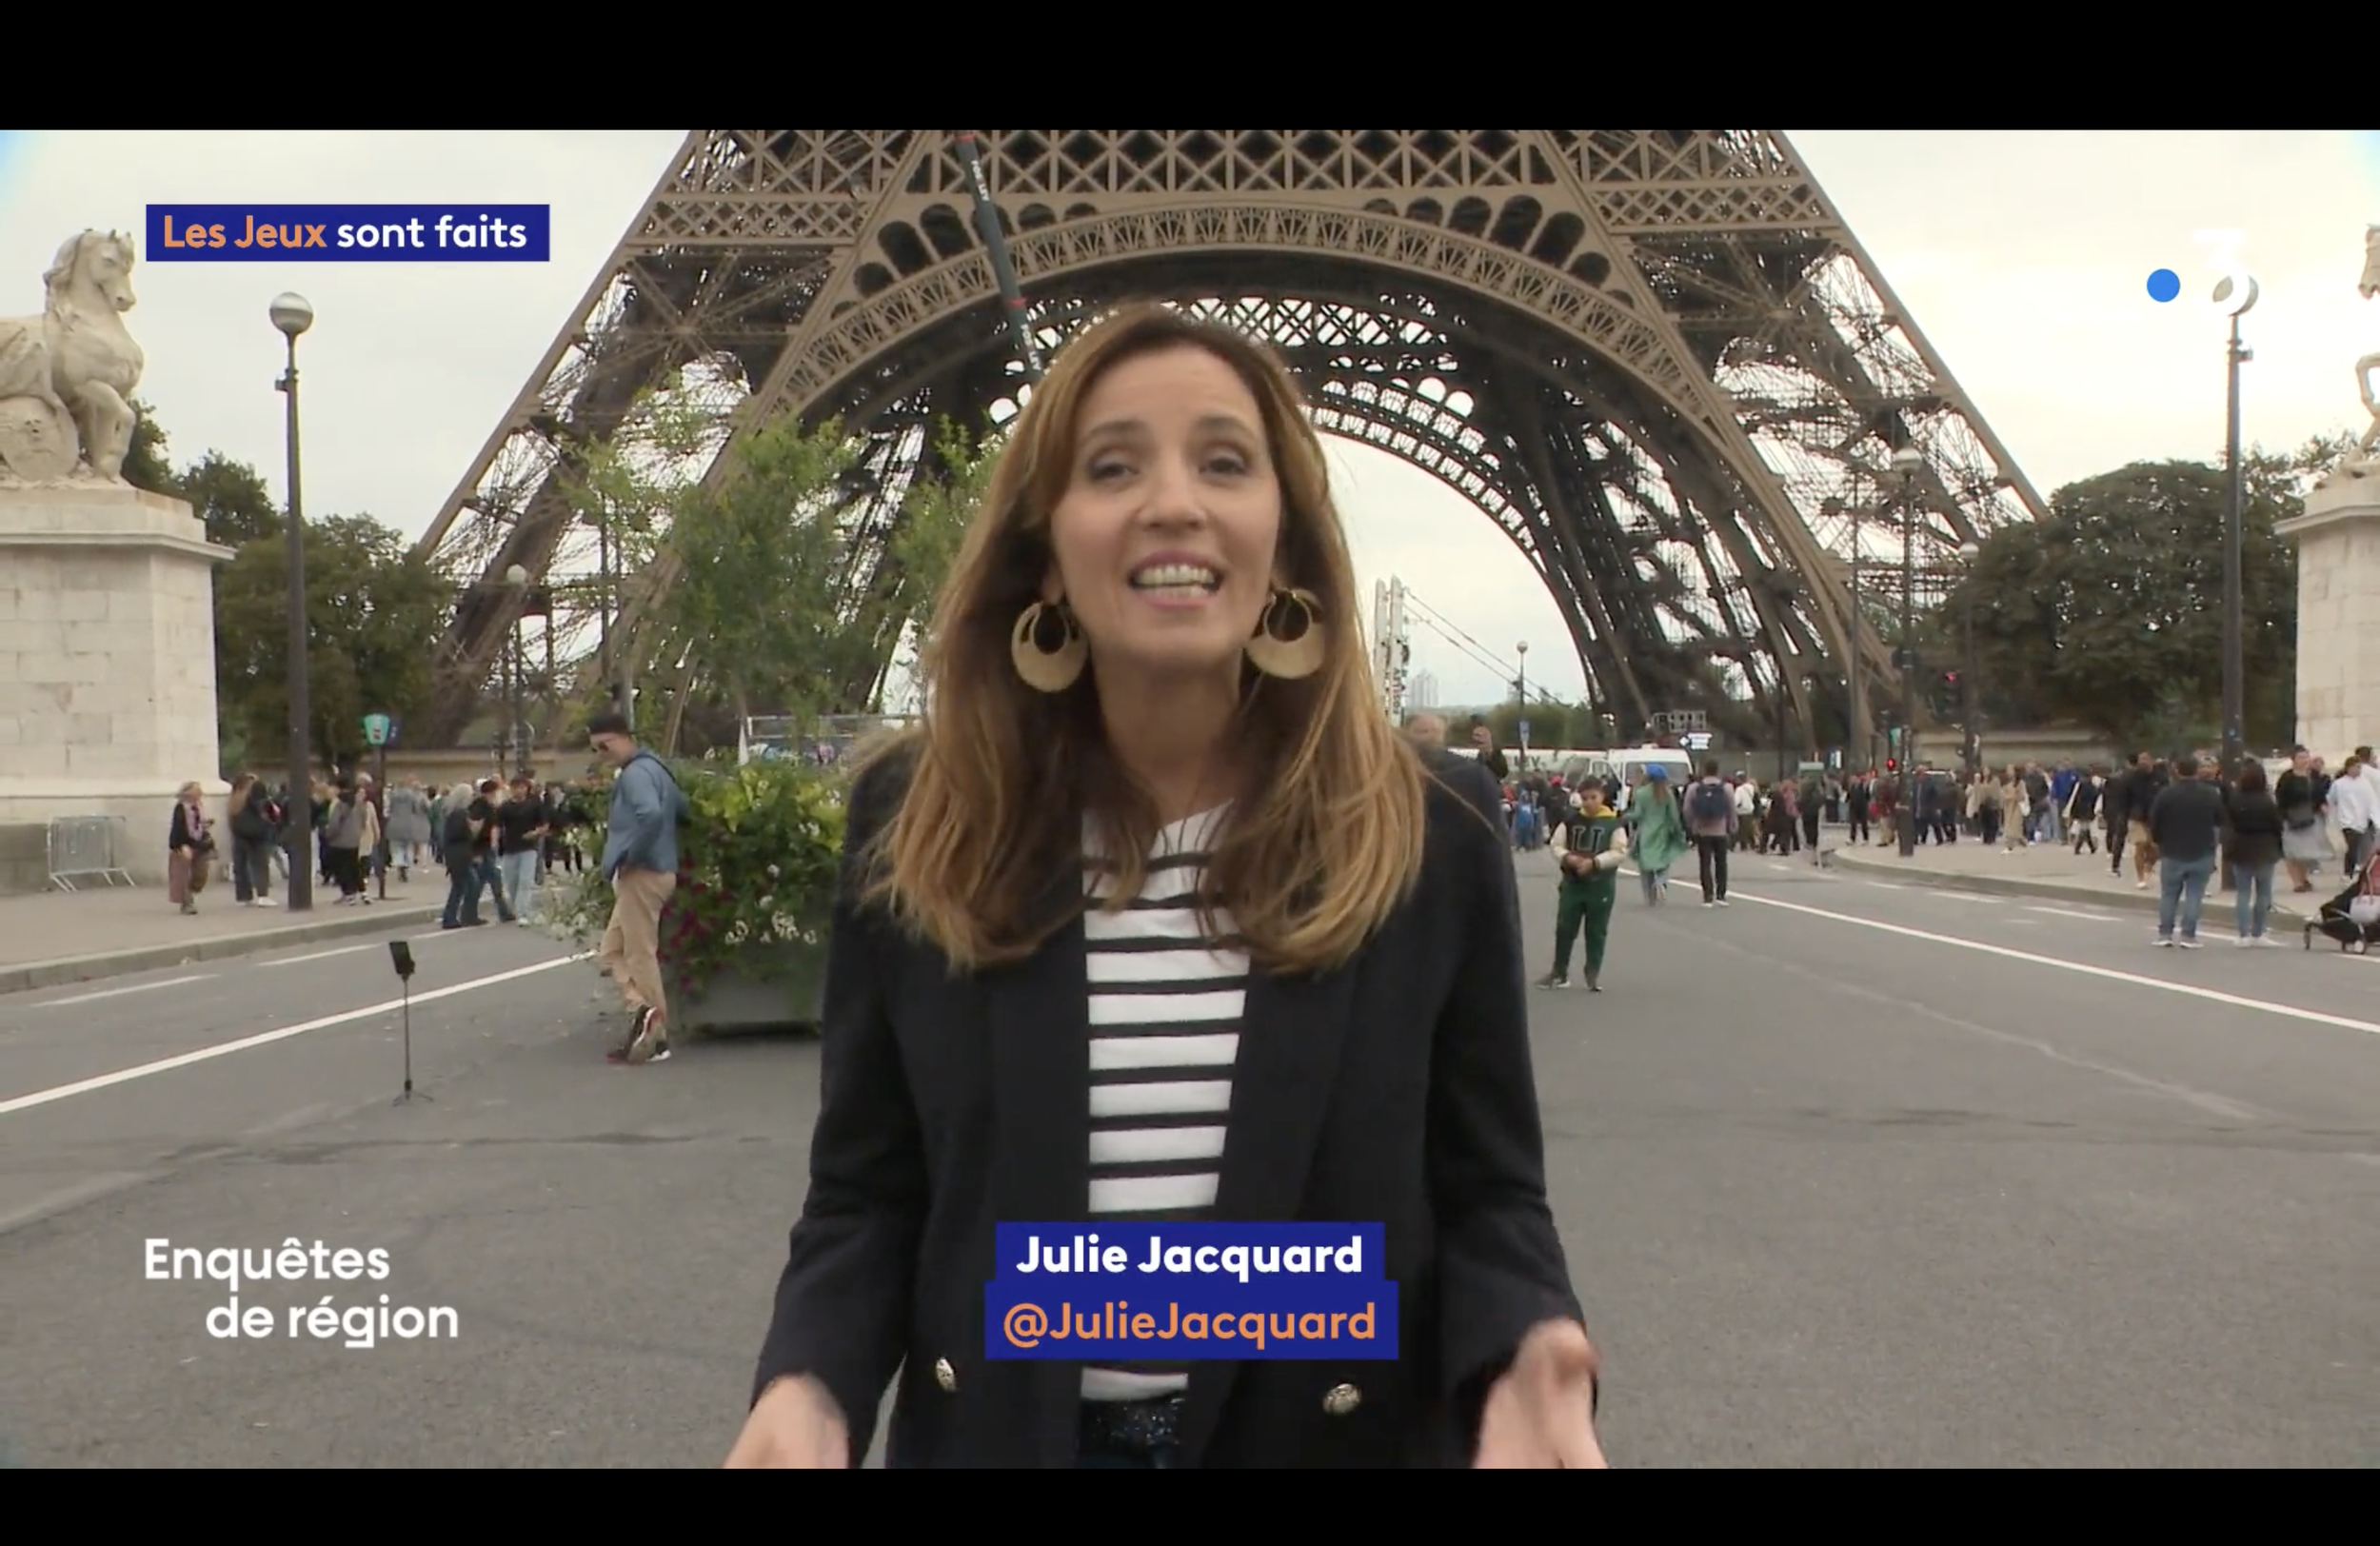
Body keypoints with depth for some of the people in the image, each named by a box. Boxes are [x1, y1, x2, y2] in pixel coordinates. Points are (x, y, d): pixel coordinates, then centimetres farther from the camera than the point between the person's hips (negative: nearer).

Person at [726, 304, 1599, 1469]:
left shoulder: (1432, 830, -10)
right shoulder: (914, 827, -8)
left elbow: (1485, 1191, -4)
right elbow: (865, 1195, -2)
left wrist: (1526, 1358, -24)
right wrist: (806, 1385, -20)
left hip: (1336, 1434, 0)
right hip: (994, 1433, 1)